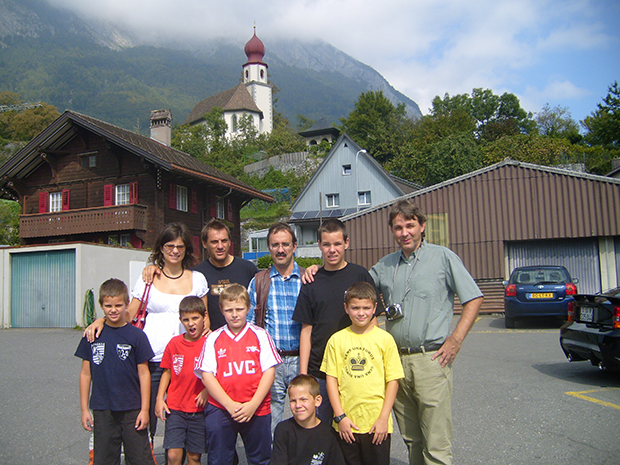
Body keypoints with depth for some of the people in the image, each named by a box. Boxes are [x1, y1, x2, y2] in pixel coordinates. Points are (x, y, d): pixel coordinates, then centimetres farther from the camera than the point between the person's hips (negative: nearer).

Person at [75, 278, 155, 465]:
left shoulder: (136, 335, -6)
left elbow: (144, 373, -3)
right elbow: (86, 373, 6)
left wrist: (144, 409, -5)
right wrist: (84, 409, 5)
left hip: (132, 410, -2)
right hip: (102, 410, 2)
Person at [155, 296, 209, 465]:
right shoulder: (174, 343, 2)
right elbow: (167, 372, 9)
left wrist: (207, 391, -15)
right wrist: (159, 399, 4)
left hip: (199, 410, -1)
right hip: (175, 408, 1)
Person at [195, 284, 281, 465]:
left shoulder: (260, 335, 2)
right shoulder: (213, 338, 3)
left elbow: (269, 371, -3)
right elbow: (206, 375, -2)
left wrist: (253, 404, -12)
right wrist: (230, 405, -11)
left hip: (257, 410, 0)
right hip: (219, 409, 0)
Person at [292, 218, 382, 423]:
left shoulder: (360, 275, 0)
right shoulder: (312, 282, 4)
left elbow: (371, 323, 3)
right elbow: (306, 330, 5)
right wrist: (303, 373, 1)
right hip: (318, 371, 1)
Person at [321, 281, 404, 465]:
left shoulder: (385, 339, -2)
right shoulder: (337, 340, 1)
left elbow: (393, 381, -1)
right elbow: (331, 379, 2)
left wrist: (383, 418, -5)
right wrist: (340, 416, -4)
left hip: (377, 424, -1)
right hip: (346, 424, 1)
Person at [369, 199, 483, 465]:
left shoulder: (443, 258, 0)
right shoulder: (385, 265, 11)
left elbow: (474, 299, 1)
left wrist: (456, 339, -8)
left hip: (431, 360, -4)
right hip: (396, 360, 4)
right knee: (410, 440, 15)